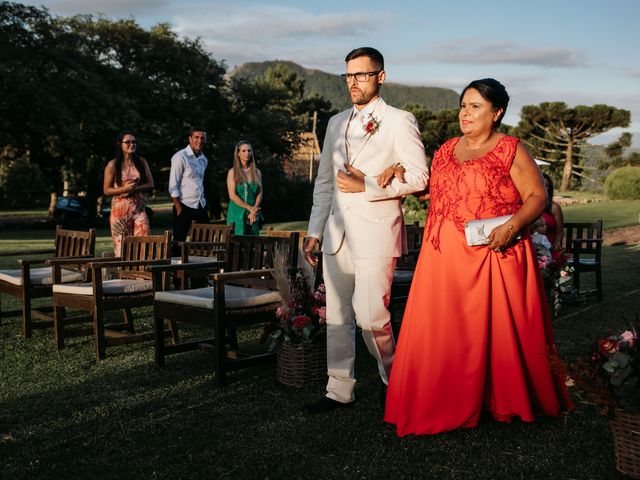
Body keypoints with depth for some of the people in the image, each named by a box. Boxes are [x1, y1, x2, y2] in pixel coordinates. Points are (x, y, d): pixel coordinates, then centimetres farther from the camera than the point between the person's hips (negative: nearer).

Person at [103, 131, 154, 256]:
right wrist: (124, 189, -17)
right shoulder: (113, 165, 0)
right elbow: (106, 190, -1)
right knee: (121, 246, 1)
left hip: (139, 208, 2)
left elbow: (150, 184, 7)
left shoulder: (141, 162, 8)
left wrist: (135, 188, -11)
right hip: (120, 209, -2)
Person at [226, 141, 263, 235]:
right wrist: (249, 208, -13)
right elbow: (232, 195, -8)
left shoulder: (257, 172, 10)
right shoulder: (233, 172, 0)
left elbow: (260, 194, 7)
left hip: (253, 214, 3)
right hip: (237, 213, -3)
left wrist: (254, 211, -8)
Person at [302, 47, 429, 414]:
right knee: (337, 315, 8)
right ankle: (340, 390, 20)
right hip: (337, 232, 6)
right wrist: (314, 231, 15)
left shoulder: (400, 122, 0)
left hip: (376, 232, -6)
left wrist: (367, 186, -13)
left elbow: (419, 177, -6)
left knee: (370, 315, -9)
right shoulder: (336, 123, 17)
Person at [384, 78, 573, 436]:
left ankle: (503, 401, 21)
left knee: (496, 330, 2)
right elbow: (434, 192, 24)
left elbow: (537, 195, -6)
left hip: (494, 255, -5)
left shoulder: (511, 150, -2)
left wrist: (513, 225, -21)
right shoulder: (447, 150, 15)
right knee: (444, 331, 5)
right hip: (445, 257, 5)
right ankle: (445, 404, 18)